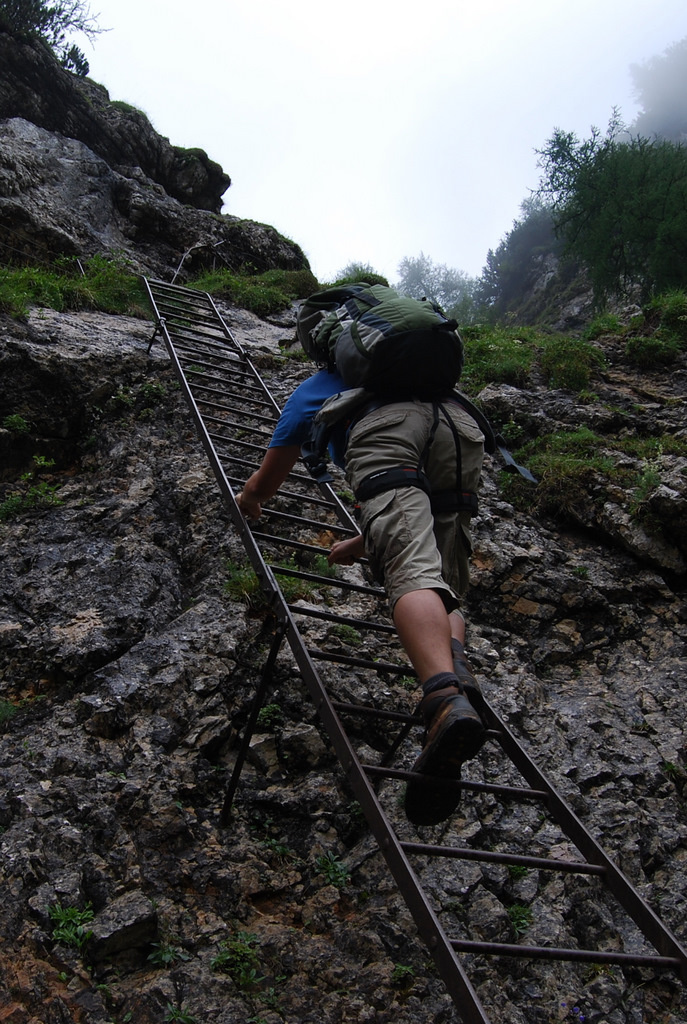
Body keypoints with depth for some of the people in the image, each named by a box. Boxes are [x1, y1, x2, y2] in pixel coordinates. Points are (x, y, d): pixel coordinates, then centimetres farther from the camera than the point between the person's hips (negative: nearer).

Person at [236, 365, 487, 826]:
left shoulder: (314, 389, 37)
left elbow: (263, 484, 41)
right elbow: (425, 516, 50)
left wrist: (248, 501, 65)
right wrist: (360, 545, 62)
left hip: (387, 428, -4)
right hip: (464, 429, 5)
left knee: (412, 573, -23)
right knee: (442, 584, 9)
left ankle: (446, 700, -48)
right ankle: (455, 663, -22)